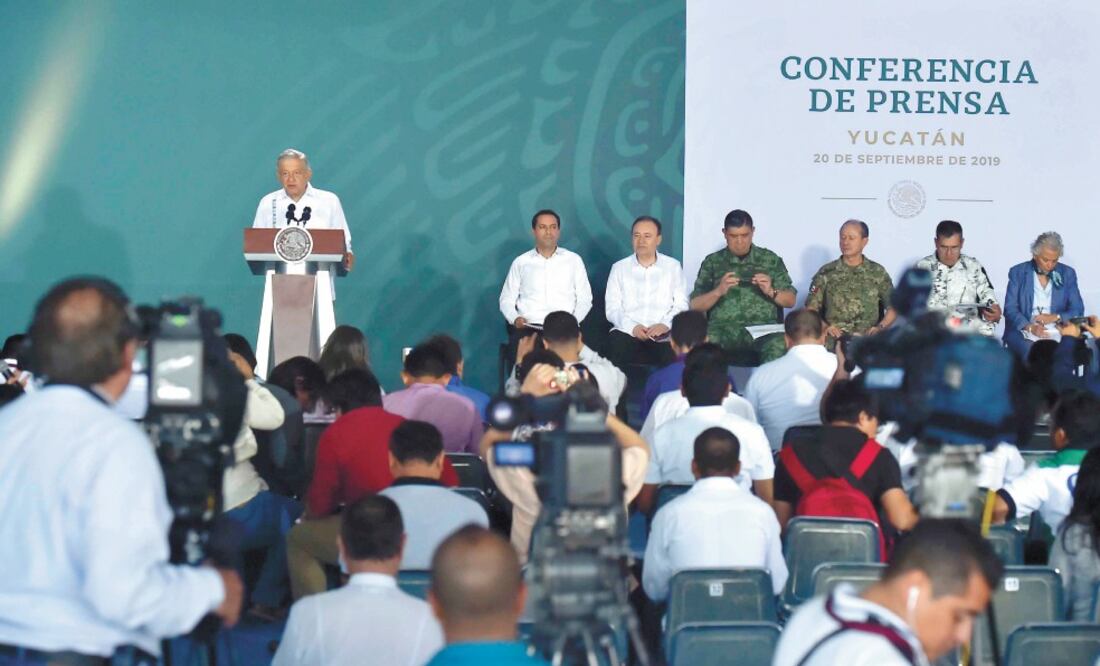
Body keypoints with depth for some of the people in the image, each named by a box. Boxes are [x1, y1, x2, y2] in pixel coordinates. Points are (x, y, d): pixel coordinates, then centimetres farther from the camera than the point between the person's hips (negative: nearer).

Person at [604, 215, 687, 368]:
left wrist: (666, 324, -14)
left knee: (674, 353, -31)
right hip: (628, 332, 0)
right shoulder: (619, 268, 12)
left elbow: (681, 305, 5)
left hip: (663, 334, 0)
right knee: (616, 344, -31)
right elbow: (612, 308, 5)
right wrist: (633, 327, -12)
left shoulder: (673, 267, 13)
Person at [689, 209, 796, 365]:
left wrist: (771, 291, -5)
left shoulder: (771, 260, 14)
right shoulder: (713, 262, 13)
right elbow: (695, 305, 9)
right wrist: (718, 291, -9)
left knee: (779, 345, -35)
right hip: (724, 328, 0)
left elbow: (790, 301, 15)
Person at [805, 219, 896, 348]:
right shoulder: (826, 273, 8)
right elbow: (811, 309, 7)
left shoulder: (878, 273, 10)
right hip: (834, 344, -1)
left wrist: (880, 327, -4)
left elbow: (893, 307, 13)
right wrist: (824, 327, -10)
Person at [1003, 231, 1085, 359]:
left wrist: (1055, 317, -11)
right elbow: (1010, 309, -1)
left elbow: (1077, 310, 9)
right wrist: (1030, 327, -19)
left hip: (1057, 333, 2)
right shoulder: (1018, 272, 6)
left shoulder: (1068, 274, 11)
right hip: (1024, 333, -2)